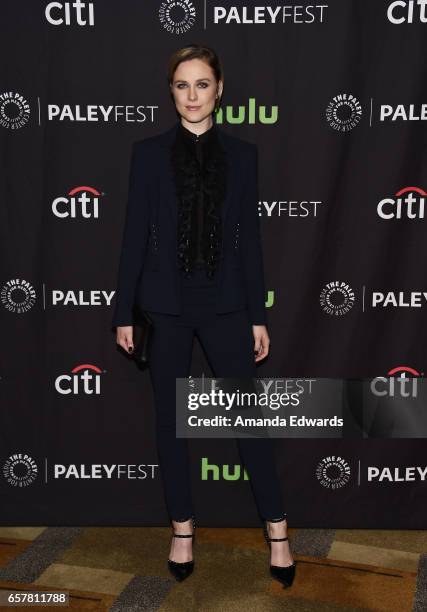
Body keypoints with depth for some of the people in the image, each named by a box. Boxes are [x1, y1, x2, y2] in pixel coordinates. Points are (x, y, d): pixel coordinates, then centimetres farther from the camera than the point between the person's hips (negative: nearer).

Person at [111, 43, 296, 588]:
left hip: (225, 302, 0)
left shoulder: (241, 154, 4)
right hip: (166, 304, 0)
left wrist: (258, 315, 2)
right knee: (170, 419, 9)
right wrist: (124, 312, 0)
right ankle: (182, 529, 27)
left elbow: (250, 237, 4)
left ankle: (277, 530, 20)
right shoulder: (148, 153, 2)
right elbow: (135, 234, 1)